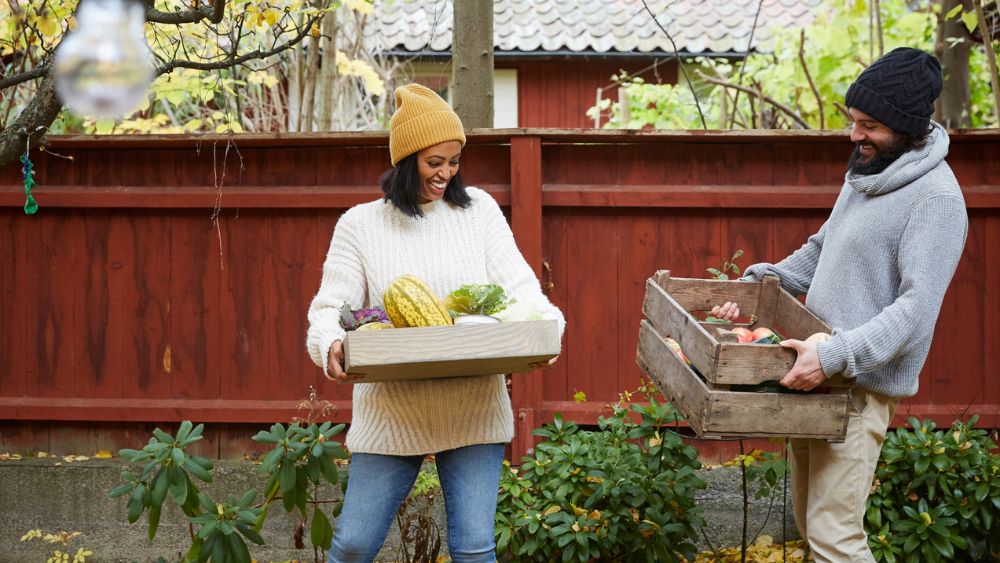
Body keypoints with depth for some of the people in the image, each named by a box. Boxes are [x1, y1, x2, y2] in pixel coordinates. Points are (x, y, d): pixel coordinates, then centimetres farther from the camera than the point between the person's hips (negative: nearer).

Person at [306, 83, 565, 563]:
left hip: (472, 410, 0)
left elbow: (515, 283, 1)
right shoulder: (360, 225, 3)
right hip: (391, 411, 0)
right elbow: (332, 305, -1)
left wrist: (545, 323, -20)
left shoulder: (479, 210, 6)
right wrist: (330, 345, -25)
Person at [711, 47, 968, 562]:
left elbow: (918, 307, -25)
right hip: (817, 368, 9)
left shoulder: (936, 199, -18)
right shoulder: (865, 172, 11)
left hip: (861, 384, -9)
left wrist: (836, 355, -33)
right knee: (808, 516, 15)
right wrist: (758, 281, 9)